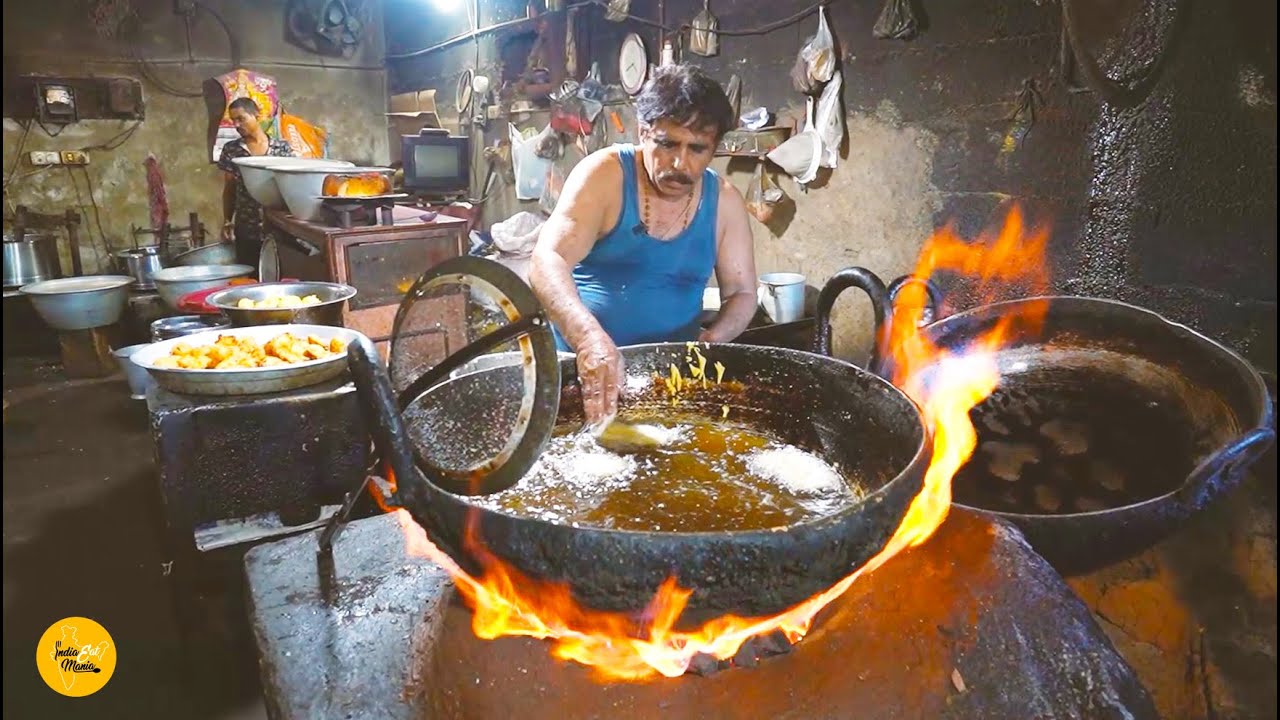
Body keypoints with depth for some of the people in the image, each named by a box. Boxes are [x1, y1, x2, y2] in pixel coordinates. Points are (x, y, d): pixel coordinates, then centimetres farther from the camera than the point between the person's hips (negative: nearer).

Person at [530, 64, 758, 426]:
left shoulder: (724, 201, 2)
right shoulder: (605, 174, -9)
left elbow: (741, 292, 8)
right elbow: (547, 261, -22)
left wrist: (713, 340, -14)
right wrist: (589, 337, -40)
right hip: (583, 362, -2)